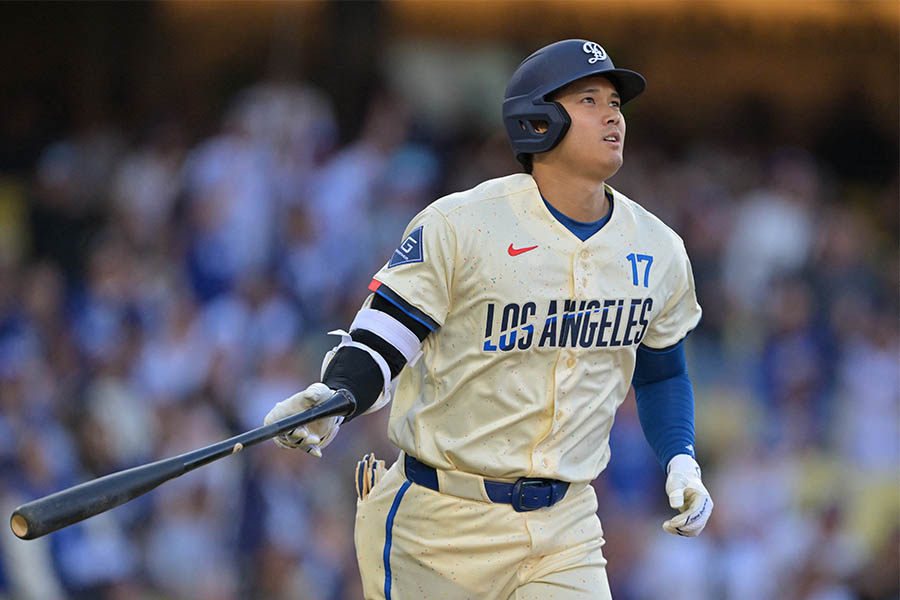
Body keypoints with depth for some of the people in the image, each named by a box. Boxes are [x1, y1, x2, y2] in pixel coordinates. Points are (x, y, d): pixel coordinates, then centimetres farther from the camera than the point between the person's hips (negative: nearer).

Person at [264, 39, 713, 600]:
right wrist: (332, 399, -31)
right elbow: (380, 341, -11)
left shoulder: (658, 249, 6)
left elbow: (662, 371, 20)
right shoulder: (457, 227, -10)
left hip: (565, 532, 4)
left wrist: (681, 462, 5)